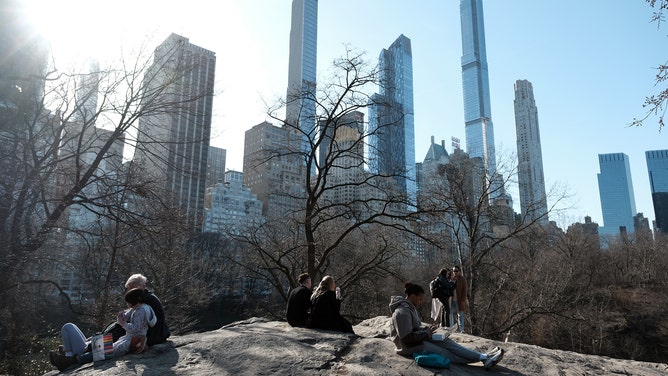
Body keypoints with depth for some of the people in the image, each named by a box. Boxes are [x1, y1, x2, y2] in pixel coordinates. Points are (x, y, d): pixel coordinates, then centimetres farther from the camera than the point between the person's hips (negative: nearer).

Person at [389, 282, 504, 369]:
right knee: (444, 353, -12)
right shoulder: (402, 312, -23)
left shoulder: (410, 307, 11)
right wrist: (427, 333, -16)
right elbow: (406, 337, -26)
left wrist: (427, 329, 2)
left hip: (418, 339, 9)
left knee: (447, 342, -4)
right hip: (410, 346, -9)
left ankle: (484, 357, -9)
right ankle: (483, 359, -14)